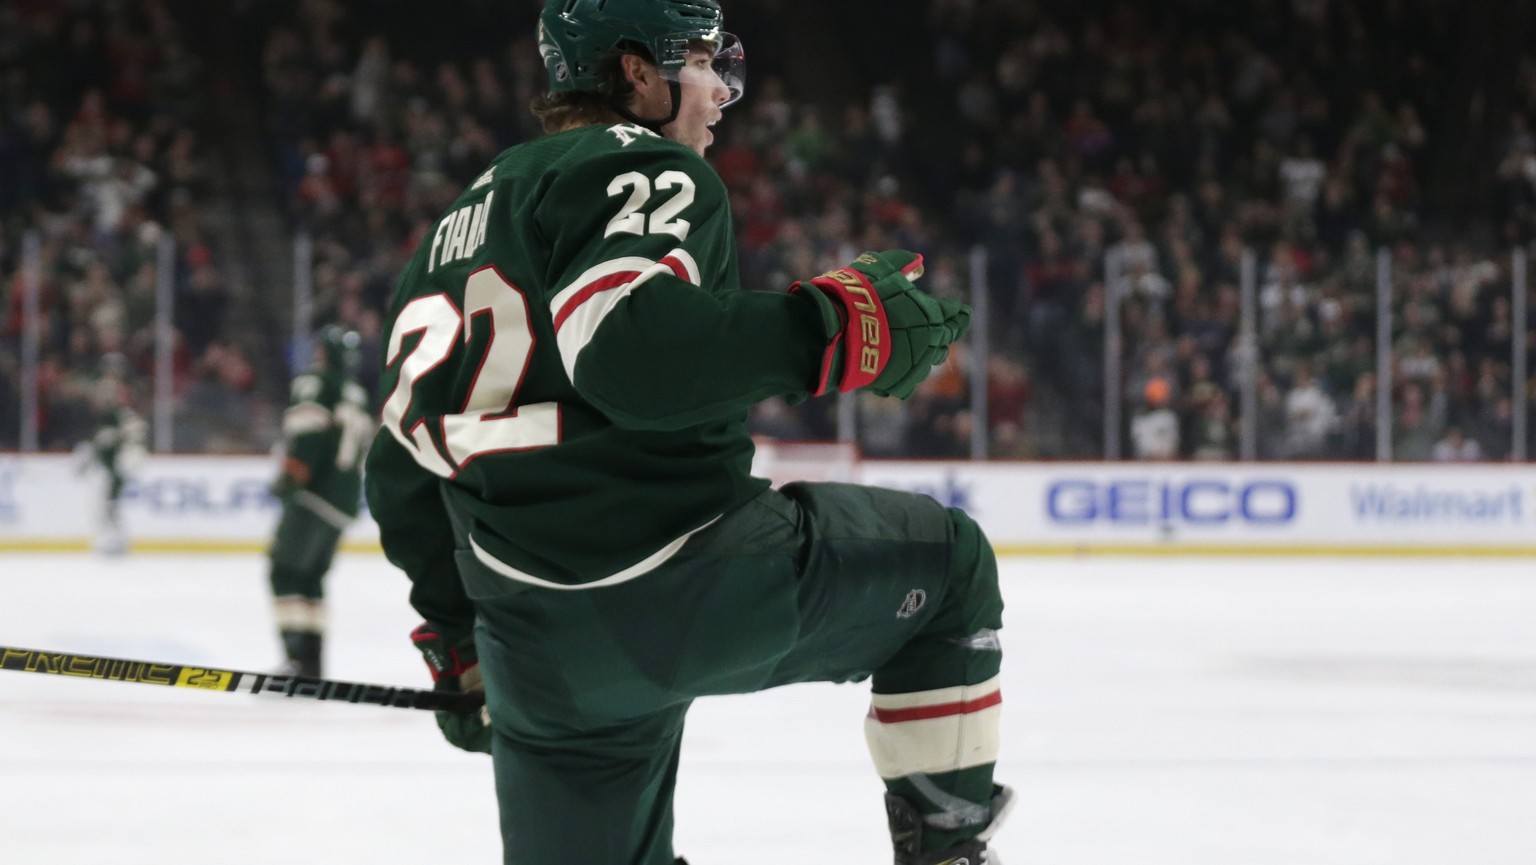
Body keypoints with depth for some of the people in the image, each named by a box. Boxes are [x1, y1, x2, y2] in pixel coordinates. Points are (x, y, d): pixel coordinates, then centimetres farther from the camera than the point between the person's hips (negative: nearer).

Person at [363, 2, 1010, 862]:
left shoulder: (464, 221, 22)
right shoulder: (642, 170, -5)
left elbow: (405, 463, 24)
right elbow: (624, 341, -26)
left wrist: (460, 634, 31)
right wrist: (833, 326, -23)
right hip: (683, 587, -7)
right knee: (949, 559, 13)